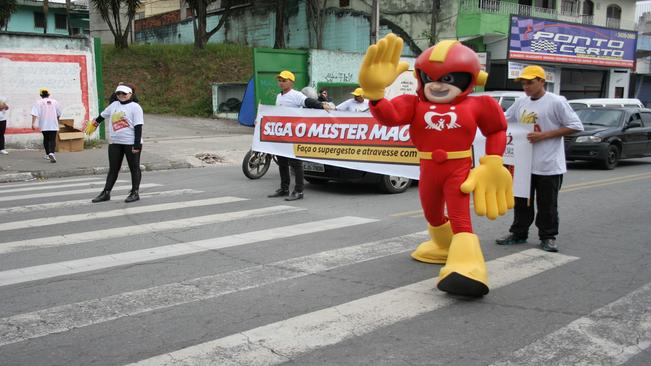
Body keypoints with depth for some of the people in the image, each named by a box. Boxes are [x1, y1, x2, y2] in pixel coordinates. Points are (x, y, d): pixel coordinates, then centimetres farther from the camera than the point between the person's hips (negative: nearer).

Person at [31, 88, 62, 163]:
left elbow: (34, 114, -11)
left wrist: (33, 123, -15)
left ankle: (47, 154, 28)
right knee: (52, 140, -5)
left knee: (46, 139, 19)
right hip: (54, 125, 0)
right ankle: (51, 153, -29)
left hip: (44, 125, 0)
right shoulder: (54, 102, 7)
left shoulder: (38, 103, 0)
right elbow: (59, 114, 15)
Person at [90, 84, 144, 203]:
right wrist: (96, 121, 45)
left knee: (134, 168, 4)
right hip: (115, 143, 6)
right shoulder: (114, 105, 10)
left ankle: (134, 193, 10)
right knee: (113, 169, 9)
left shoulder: (135, 107, -8)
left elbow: (138, 127, -14)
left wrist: (137, 145, -19)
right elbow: (103, 115, 29)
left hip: (131, 143, -6)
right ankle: (106, 193, 13)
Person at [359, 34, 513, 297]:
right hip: (429, 170, 4)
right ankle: (444, 245, 52)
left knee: (460, 217, -18)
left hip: (459, 169, -4)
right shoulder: (415, 104, -4)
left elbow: (497, 130, 10)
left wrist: (493, 162, 2)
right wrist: (375, 93, -39)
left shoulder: (475, 105, -4)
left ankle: (466, 268, -30)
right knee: (433, 215, 23)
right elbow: (389, 116, -21)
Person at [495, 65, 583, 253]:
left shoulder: (556, 102, -9)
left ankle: (548, 237, 19)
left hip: (549, 166, -5)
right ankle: (518, 233, 25)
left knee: (547, 205, 5)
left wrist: (544, 135, -17)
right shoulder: (520, 103, 9)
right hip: (524, 164, 6)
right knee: (521, 202, 13)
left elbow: (575, 126, -11)